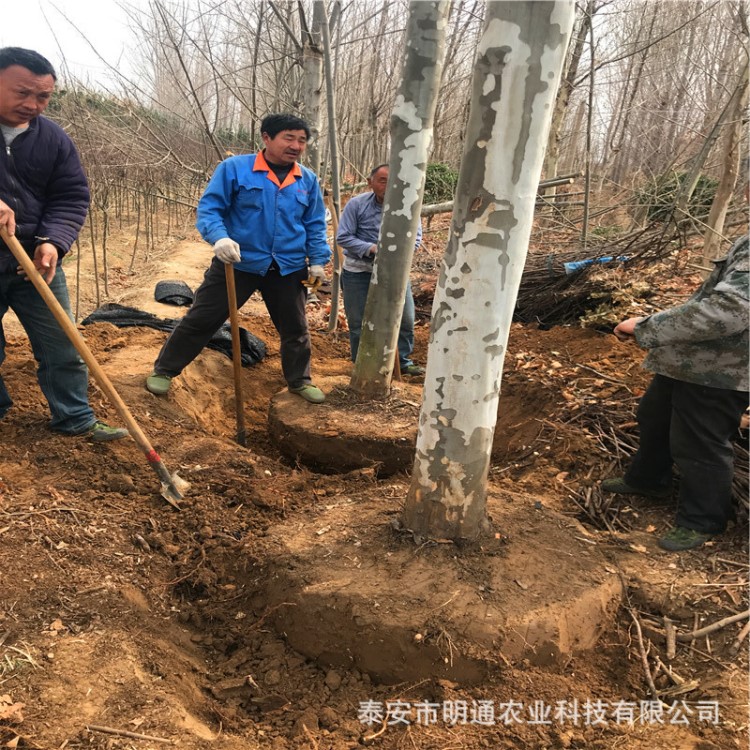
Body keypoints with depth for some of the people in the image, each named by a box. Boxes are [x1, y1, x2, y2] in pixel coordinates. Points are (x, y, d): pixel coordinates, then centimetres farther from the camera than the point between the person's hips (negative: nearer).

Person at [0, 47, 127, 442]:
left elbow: (72, 197, 4)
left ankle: (74, 418, 22)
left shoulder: (54, 139, 2)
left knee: (61, 346, 8)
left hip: (35, 259, 3)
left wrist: (53, 241, -14)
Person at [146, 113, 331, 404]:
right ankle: (163, 370, 19)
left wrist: (318, 260, 4)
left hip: (288, 268, 3)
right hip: (238, 263, -3)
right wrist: (219, 237, -27)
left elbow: (315, 225, 12)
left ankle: (299, 380, 34)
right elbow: (208, 208, -8)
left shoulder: (308, 180, 5)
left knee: (295, 328, 13)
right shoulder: (234, 168, -8)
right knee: (201, 319, 2)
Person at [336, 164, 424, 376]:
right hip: (359, 271, -2)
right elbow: (343, 237, -12)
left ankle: (403, 361, 27)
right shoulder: (356, 204, -12)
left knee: (405, 318, 8)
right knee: (359, 321, 8)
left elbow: (415, 236, -1)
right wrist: (371, 248, -24)